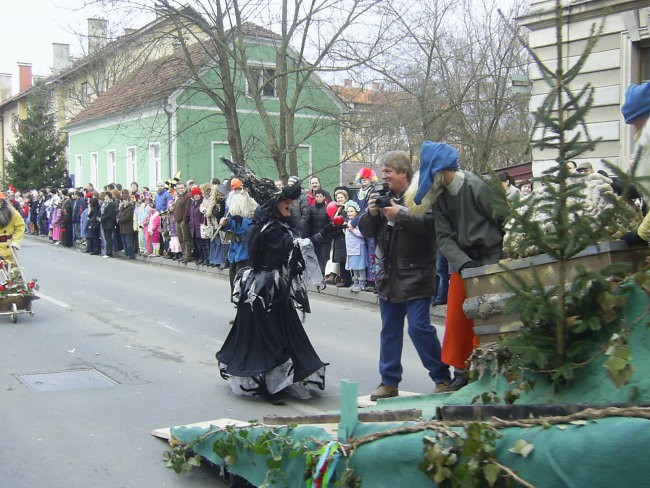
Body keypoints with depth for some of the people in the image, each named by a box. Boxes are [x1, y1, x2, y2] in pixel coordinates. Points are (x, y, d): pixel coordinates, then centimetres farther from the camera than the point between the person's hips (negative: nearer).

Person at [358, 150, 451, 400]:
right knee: (389, 330, 11)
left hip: (416, 275, -6)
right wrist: (371, 213, -7)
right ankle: (389, 382, 20)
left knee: (419, 327, -8)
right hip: (388, 274, 7)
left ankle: (442, 377, 7)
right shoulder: (383, 196, 10)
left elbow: (432, 225, -22)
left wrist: (401, 215, -22)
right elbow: (366, 230, 12)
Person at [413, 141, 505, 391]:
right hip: (462, 262, 6)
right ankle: (461, 370, 21)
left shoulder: (477, 187, -17)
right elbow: (444, 237, -3)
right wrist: (463, 263, -18)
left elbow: (506, 223, -13)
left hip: (490, 261, -6)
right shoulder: (439, 196, 3)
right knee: (456, 319, 8)